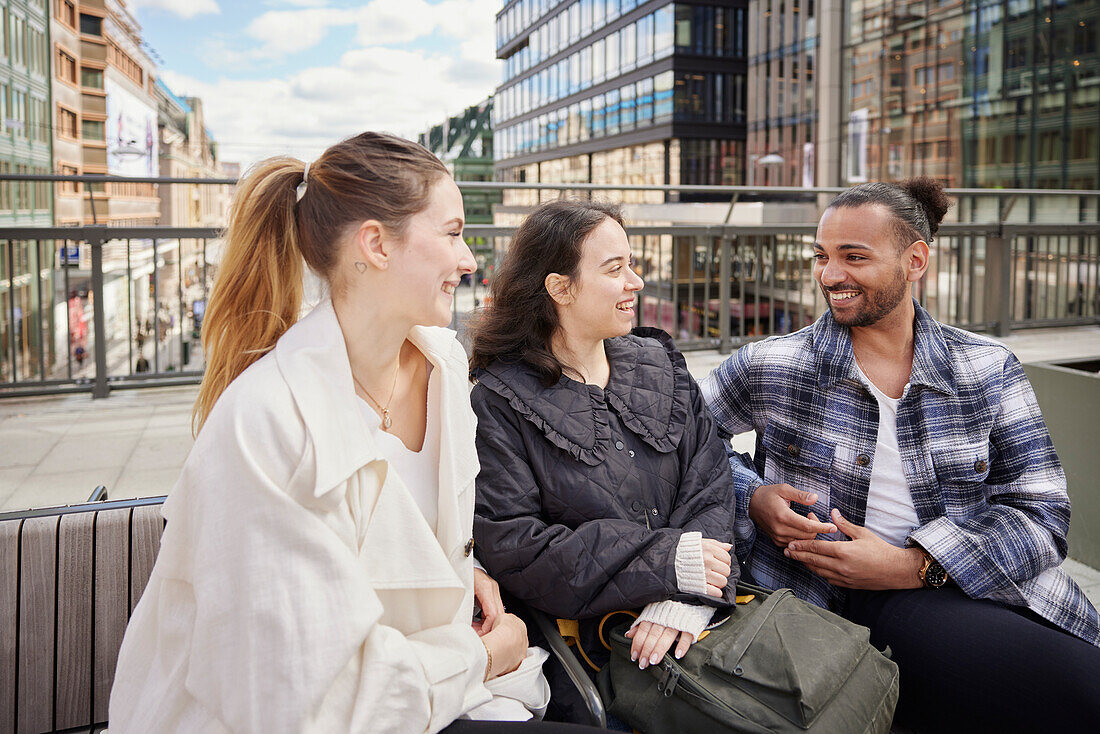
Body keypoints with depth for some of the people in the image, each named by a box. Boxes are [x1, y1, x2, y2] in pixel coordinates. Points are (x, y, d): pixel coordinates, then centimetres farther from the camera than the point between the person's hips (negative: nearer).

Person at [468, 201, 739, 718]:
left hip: (686, 621, 5)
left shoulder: (660, 366, 11)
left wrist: (686, 599, -15)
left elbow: (711, 489, 3)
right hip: (582, 640, -5)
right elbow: (511, 549, -11)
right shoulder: (499, 402, -3)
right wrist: (666, 563, -15)